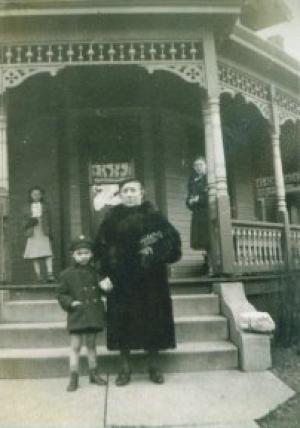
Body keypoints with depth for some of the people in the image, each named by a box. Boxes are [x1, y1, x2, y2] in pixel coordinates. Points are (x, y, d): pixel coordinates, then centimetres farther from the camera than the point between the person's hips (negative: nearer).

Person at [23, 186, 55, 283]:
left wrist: (49, 232, -2)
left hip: (44, 233, -1)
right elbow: (25, 222, 11)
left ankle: (50, 274, -16)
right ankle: (39, 276, 5)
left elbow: (49, 220, 7)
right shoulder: (27, 208, 12)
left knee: (48, 254, -13)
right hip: (33, 234, 2)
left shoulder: (45, 206, 10)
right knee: (35, 256, 1)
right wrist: (31, 222, -11)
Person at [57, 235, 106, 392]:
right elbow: (61, 294, 0)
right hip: (77, 315, -3)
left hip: (93, 314, 3)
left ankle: (93, 374, 26)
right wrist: (70, 302, -14)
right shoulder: (67, 274, -4)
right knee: (75, 346, -1)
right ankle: (73, 378, 7)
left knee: (91, 345, 14)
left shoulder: (95, 272, 5)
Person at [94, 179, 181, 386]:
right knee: (123, 321, 2)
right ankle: (125, 367, 14)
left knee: (153, 320, 5)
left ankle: (154, 366, 18)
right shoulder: (112, 219, 5)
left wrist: (156, 253, -17)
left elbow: (172, 239, -2)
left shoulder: (154, 217, 3)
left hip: (150, 279, 0)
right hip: (121, 281, 1)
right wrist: (106, 274, -10)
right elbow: (101, 248, 0)